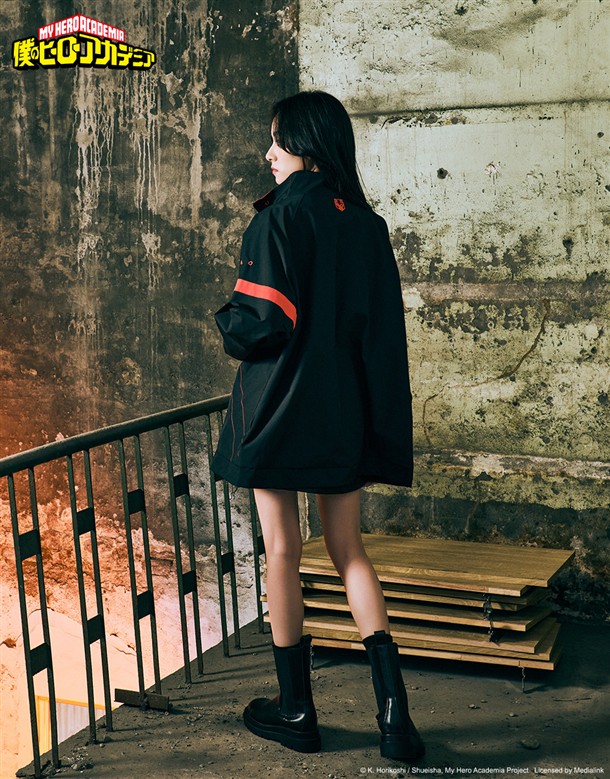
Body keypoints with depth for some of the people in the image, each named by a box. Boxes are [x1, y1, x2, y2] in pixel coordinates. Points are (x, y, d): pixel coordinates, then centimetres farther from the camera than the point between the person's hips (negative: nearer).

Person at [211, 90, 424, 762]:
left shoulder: (280, 219, -13)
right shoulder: (367, 224, 5)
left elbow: (261, 324, -19)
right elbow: (384, 329, 7)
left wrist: (226, 322, 3)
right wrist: (376, 419, 15)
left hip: (281, 407, -6)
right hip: (346, 414, 6)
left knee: (281, 552, 7)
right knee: (348, 551, 13)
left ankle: (295, 708, 19)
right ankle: (394, 713, 7)